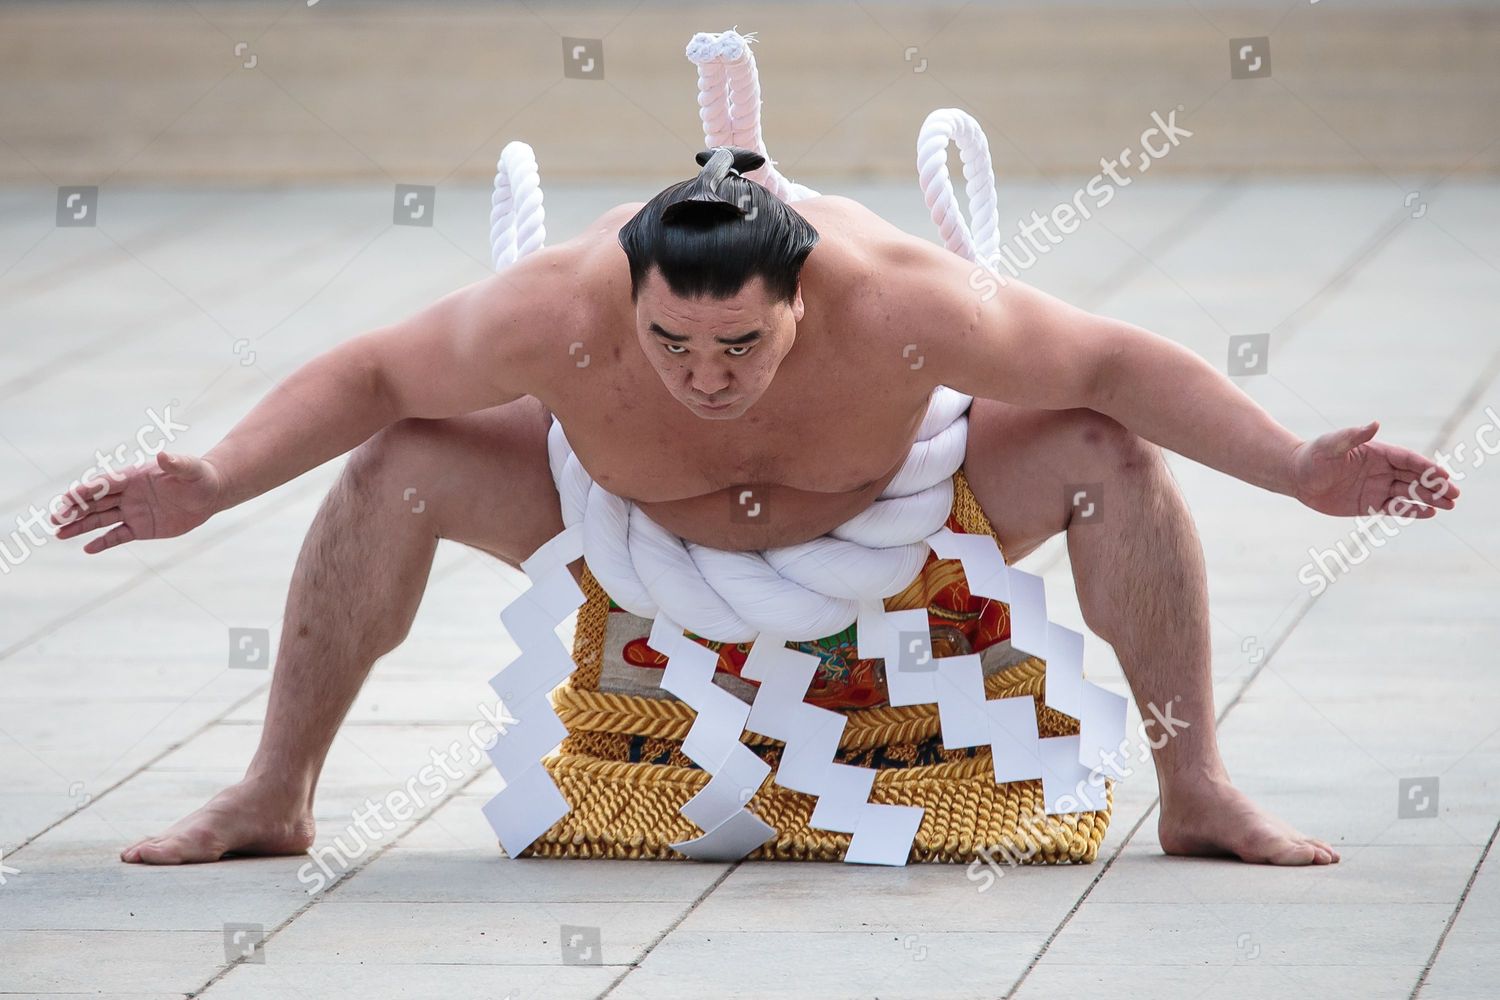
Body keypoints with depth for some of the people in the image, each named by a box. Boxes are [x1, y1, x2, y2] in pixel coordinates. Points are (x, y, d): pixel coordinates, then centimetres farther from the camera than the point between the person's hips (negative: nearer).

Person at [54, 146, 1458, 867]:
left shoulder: (898, 303, -42)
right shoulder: (560, 310, -40)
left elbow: (1119, 363, -29)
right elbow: (368, 376, -23)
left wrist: (1300, 469, -36)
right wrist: (212, 484, -34)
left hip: (881, 510, 0)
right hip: (632, 517, 1)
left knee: (1108, 456, -24)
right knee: (392, 473, -21)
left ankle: (1199, 796, -7)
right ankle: (272, 797, -2)